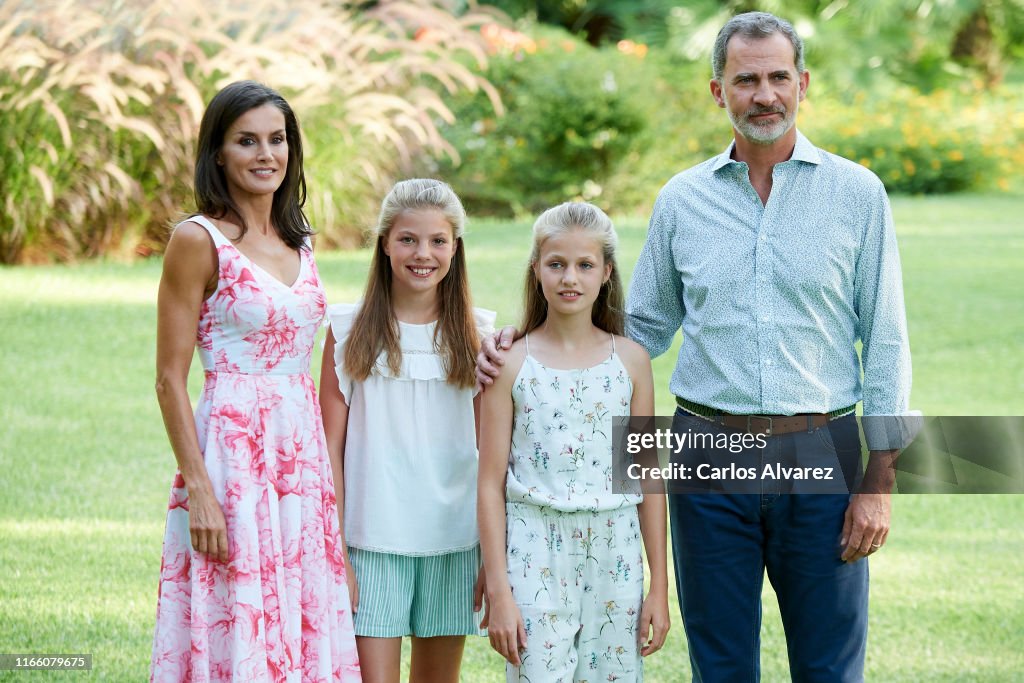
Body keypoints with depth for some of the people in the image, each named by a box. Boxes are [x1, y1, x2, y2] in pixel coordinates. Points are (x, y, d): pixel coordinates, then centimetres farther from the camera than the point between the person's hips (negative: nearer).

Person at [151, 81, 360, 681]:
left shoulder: (298, 242, 13)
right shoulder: (198, 241, -7)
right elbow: (170, 379, -9)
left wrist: (327, 469, 13)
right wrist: (197, 488, -17)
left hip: (302, 449, 7)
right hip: (232, 447, -6)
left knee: (302, 635, 8)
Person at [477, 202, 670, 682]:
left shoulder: (630, 360, 5)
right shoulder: (512, 364, -1)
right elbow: (491, 484, 0)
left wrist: (659, 585, 6)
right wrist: (498, 591, -4)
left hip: (614, 557, 2)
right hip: (537, 557, -2)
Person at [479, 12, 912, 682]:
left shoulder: (856, 193, 1)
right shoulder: (683, 199, 7)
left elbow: (886, 341, 2)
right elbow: (642, 328, 16)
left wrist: (879, 479, -4)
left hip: (820, 453, -1)